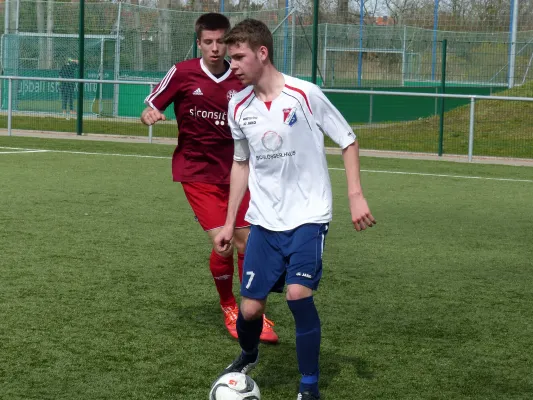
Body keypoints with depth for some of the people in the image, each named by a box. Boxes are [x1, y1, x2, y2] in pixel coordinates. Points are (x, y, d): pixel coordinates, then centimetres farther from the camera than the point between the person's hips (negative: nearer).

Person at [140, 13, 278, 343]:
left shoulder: (240, 81, 0)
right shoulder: (182, 73, -7)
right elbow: (151, 108, 0)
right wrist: (149, 115, -23)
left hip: (233, 173, 3)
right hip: (197, 173, -3)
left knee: (247, 242, 2)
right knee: (223, 245, -13)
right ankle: (228, 308, 13)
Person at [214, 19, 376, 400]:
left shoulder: (304, 95, -13)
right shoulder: (238, 106, 1)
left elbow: (348, 141, -3)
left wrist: (356, 195, -13)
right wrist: (229, 223, 15)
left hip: (308, 215, -4)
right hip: (264, 220, 4)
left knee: (298, 293, -22)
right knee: (250, 307, 1)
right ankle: (248, 355, 37)